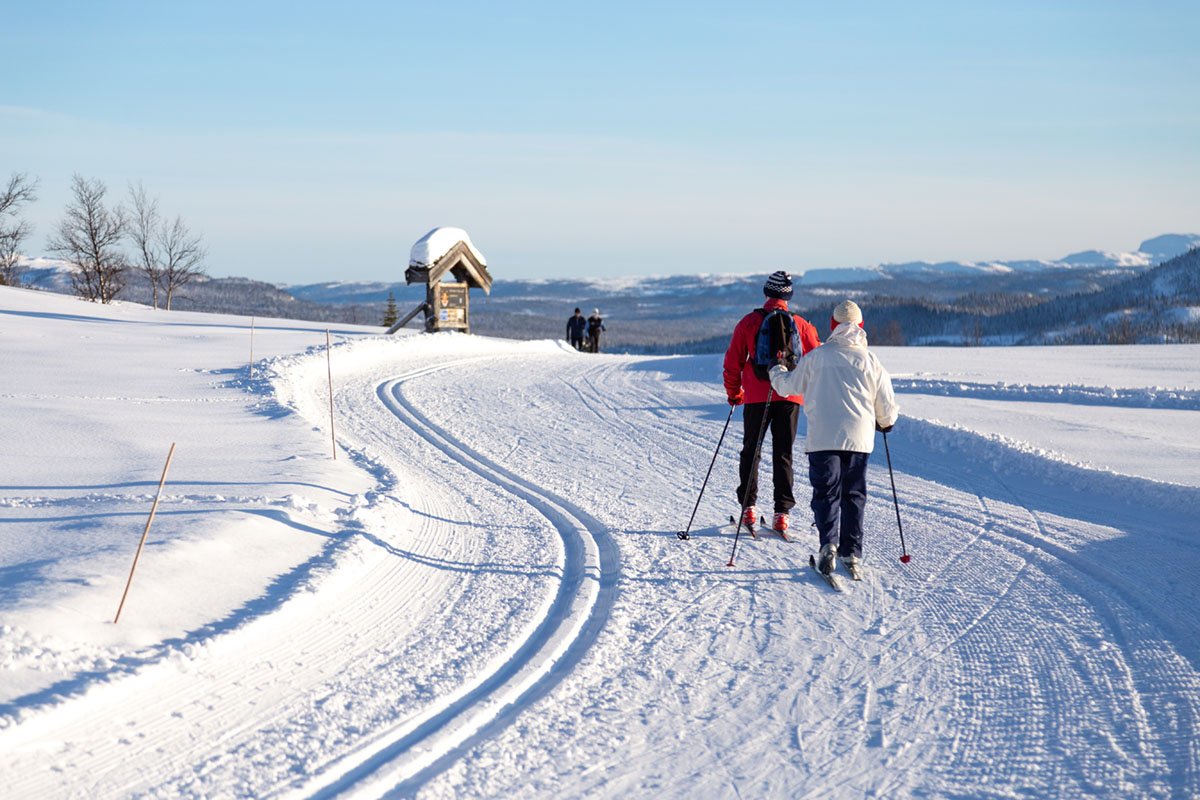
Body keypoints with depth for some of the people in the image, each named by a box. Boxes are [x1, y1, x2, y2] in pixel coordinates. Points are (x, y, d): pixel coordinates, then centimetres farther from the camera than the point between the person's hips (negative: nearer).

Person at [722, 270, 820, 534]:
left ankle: (748, 506, 6)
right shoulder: (801, 324, 2)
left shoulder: (749, 322, -1)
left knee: (751, 450, 12)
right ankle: (782, 512, -1)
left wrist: (733, 393, 15)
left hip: (756, 396, -1)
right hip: (789, 397, 1)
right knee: (783, 454, 5)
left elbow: (732, 362, 1)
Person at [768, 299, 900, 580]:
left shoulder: (817, 356, 4)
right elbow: (886, 406, 12)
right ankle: (852, 554, 7)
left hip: (823, 438, -1)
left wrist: (775, 371, 38)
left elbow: (788, 384, 15)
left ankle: (829, 542, -21)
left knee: (826, 492, 1)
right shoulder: (870, 361, 7)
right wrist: (885, 422, 35)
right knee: (854, 495, 10)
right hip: (859, 439, 1)